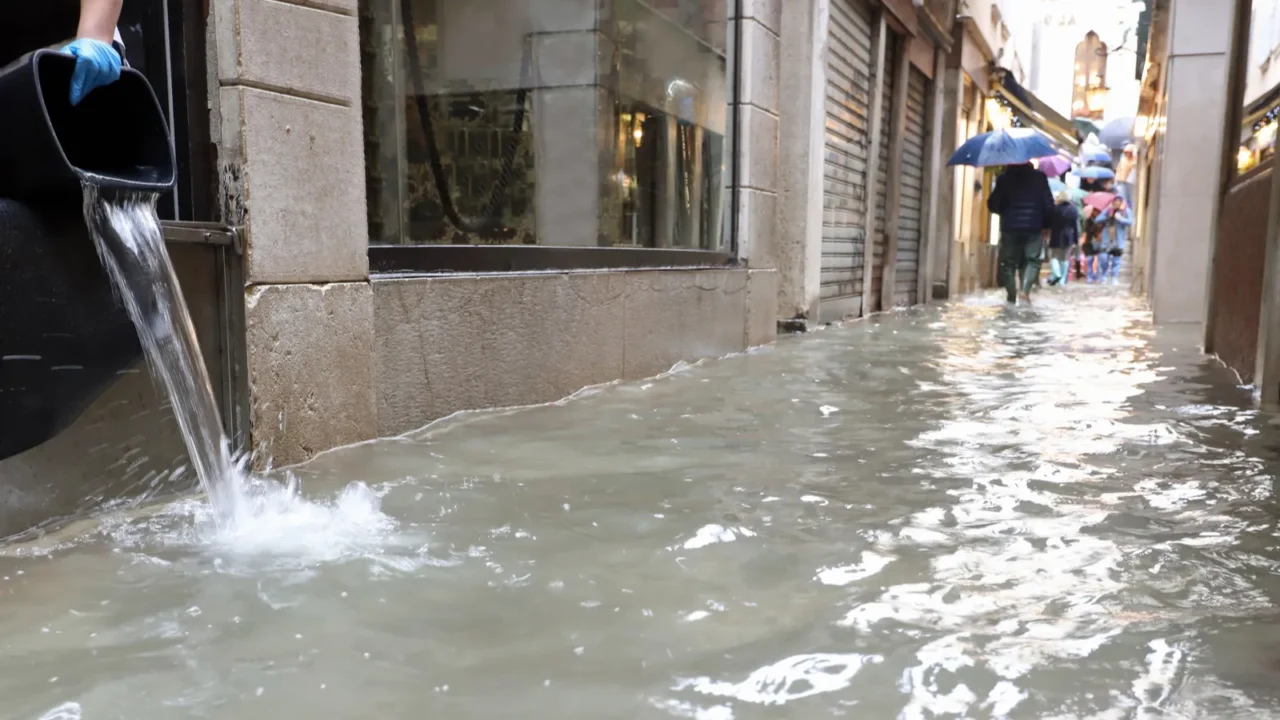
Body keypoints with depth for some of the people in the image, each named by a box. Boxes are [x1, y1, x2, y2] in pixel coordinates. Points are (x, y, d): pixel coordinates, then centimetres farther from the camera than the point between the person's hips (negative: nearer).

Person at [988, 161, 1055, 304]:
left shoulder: (1004, 178, 1)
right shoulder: (1039, 177, 2)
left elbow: (993, 205, 1)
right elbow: (1048, 204, 0)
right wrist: (1047, 225, 10)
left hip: (1009, 227, 0)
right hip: (1033, 227, 0)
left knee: (1008, 262, 8)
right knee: (1032, 260, 7)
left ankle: (1011, 295, 5)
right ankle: (1025, 290, -13)